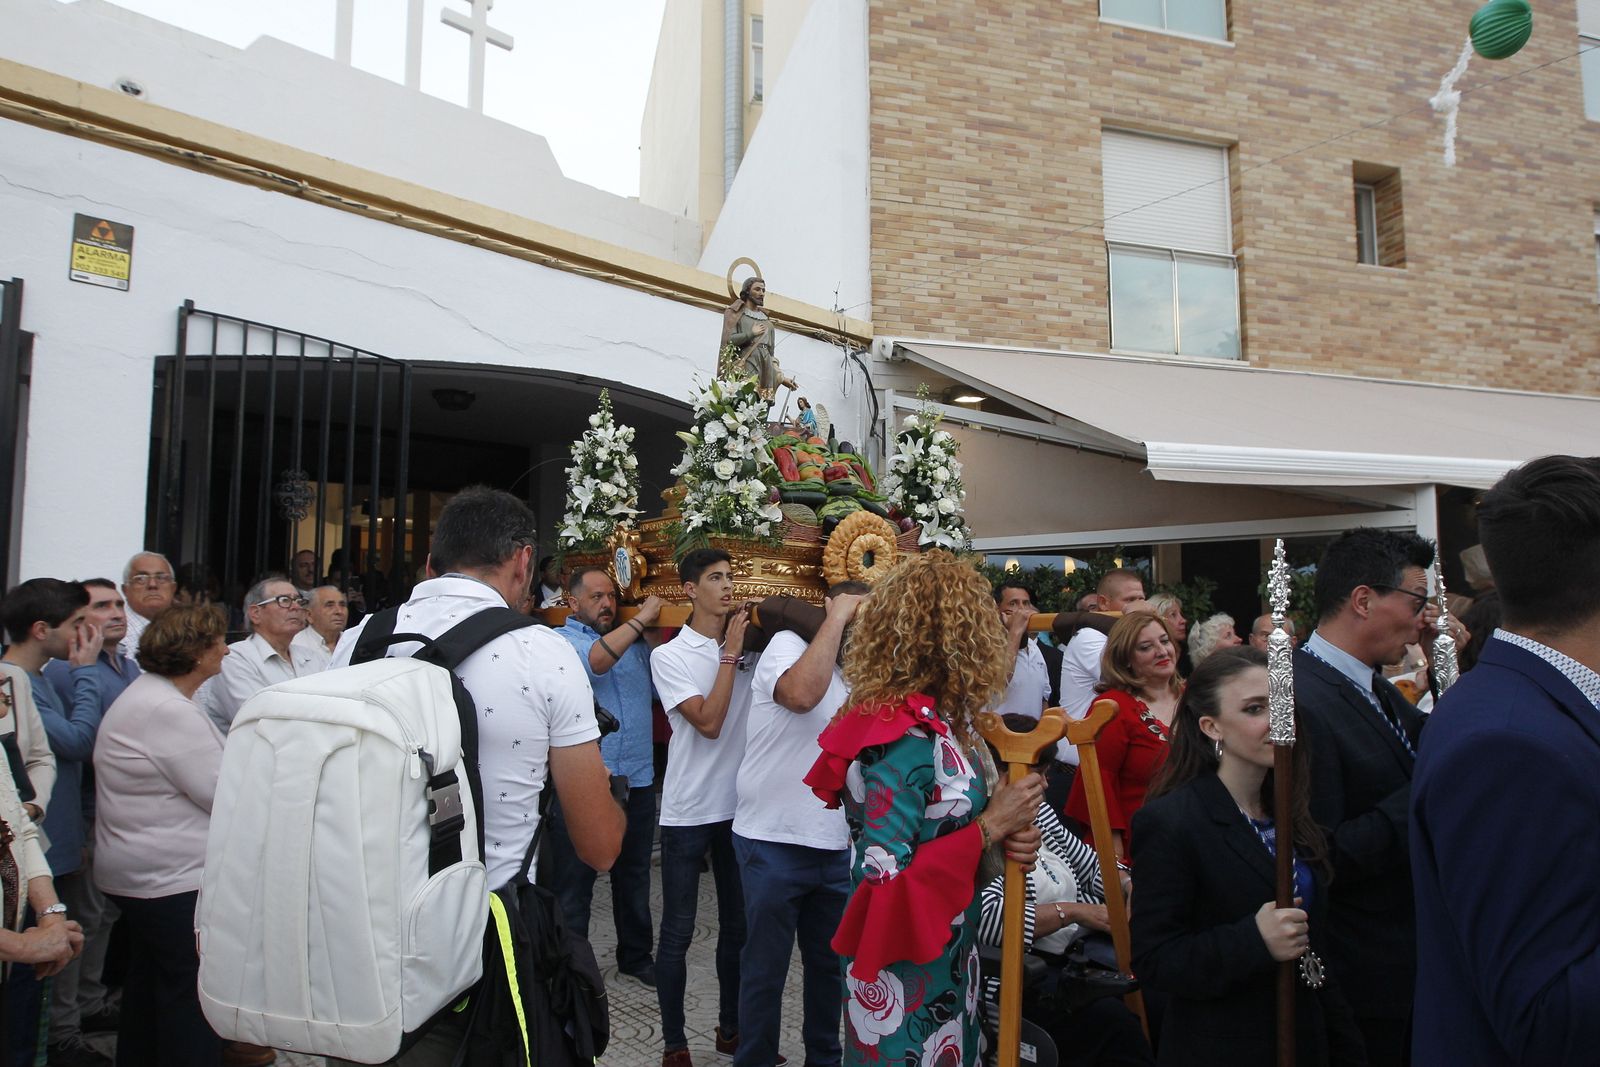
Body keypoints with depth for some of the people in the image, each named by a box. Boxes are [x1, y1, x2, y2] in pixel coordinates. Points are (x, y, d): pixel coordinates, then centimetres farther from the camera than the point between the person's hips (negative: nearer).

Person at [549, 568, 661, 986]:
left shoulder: (636, 643, 12)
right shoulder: (560, 641, -6)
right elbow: (595, 660, -26)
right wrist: (641, 619, -20)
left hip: (637, 781, 6)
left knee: (634, 877, 20)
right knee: (573, 886, 7)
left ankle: (637, 955, 36)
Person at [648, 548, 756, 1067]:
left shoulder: (748, 647, 4)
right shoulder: (670, 655, -8)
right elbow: (709, 722, -18)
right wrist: (731, 651, -16)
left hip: (740, 806, 5)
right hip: (688, 811, -4)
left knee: (738, 925, 16)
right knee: (677, 932, 6)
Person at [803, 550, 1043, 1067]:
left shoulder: (949, 716, -1)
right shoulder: (903, 736, -27)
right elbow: (881, 878, -26)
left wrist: (1011, 833, -10)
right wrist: (991, 828, -22)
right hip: (907, 971, -8)